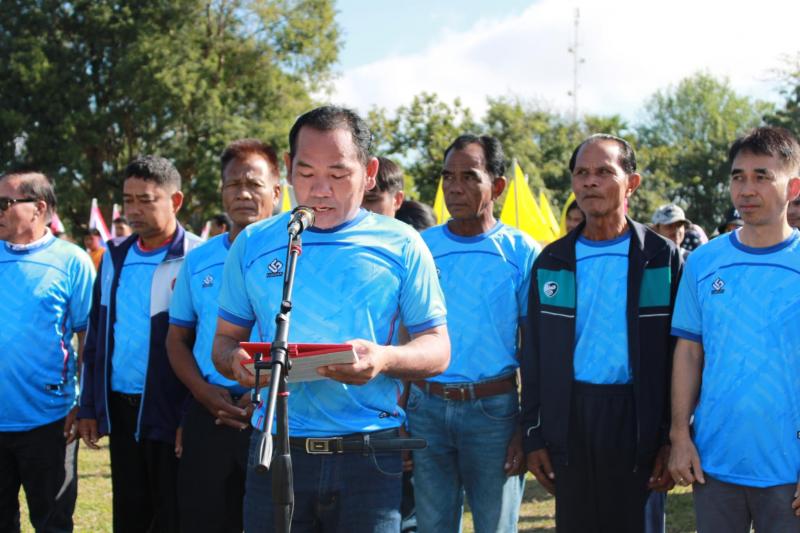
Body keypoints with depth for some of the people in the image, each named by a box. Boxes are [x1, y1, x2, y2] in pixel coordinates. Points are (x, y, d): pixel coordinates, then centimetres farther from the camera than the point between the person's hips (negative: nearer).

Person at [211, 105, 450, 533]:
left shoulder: (401, 246, 3)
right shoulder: (253, 244, 9)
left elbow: (438, 347, 2)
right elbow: (225, 338, 14)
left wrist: (385, 359, -19)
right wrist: (236, 362, -11)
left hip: (369, 453, -1)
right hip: (276, 451, 1)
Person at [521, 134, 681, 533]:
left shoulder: (663, 259, 1)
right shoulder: (551, 263, 9)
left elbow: (681, 353, -2)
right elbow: (533, 357, 10)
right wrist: (533, 437, 4)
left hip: (637, 421, -2)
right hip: (570, 424, 2)